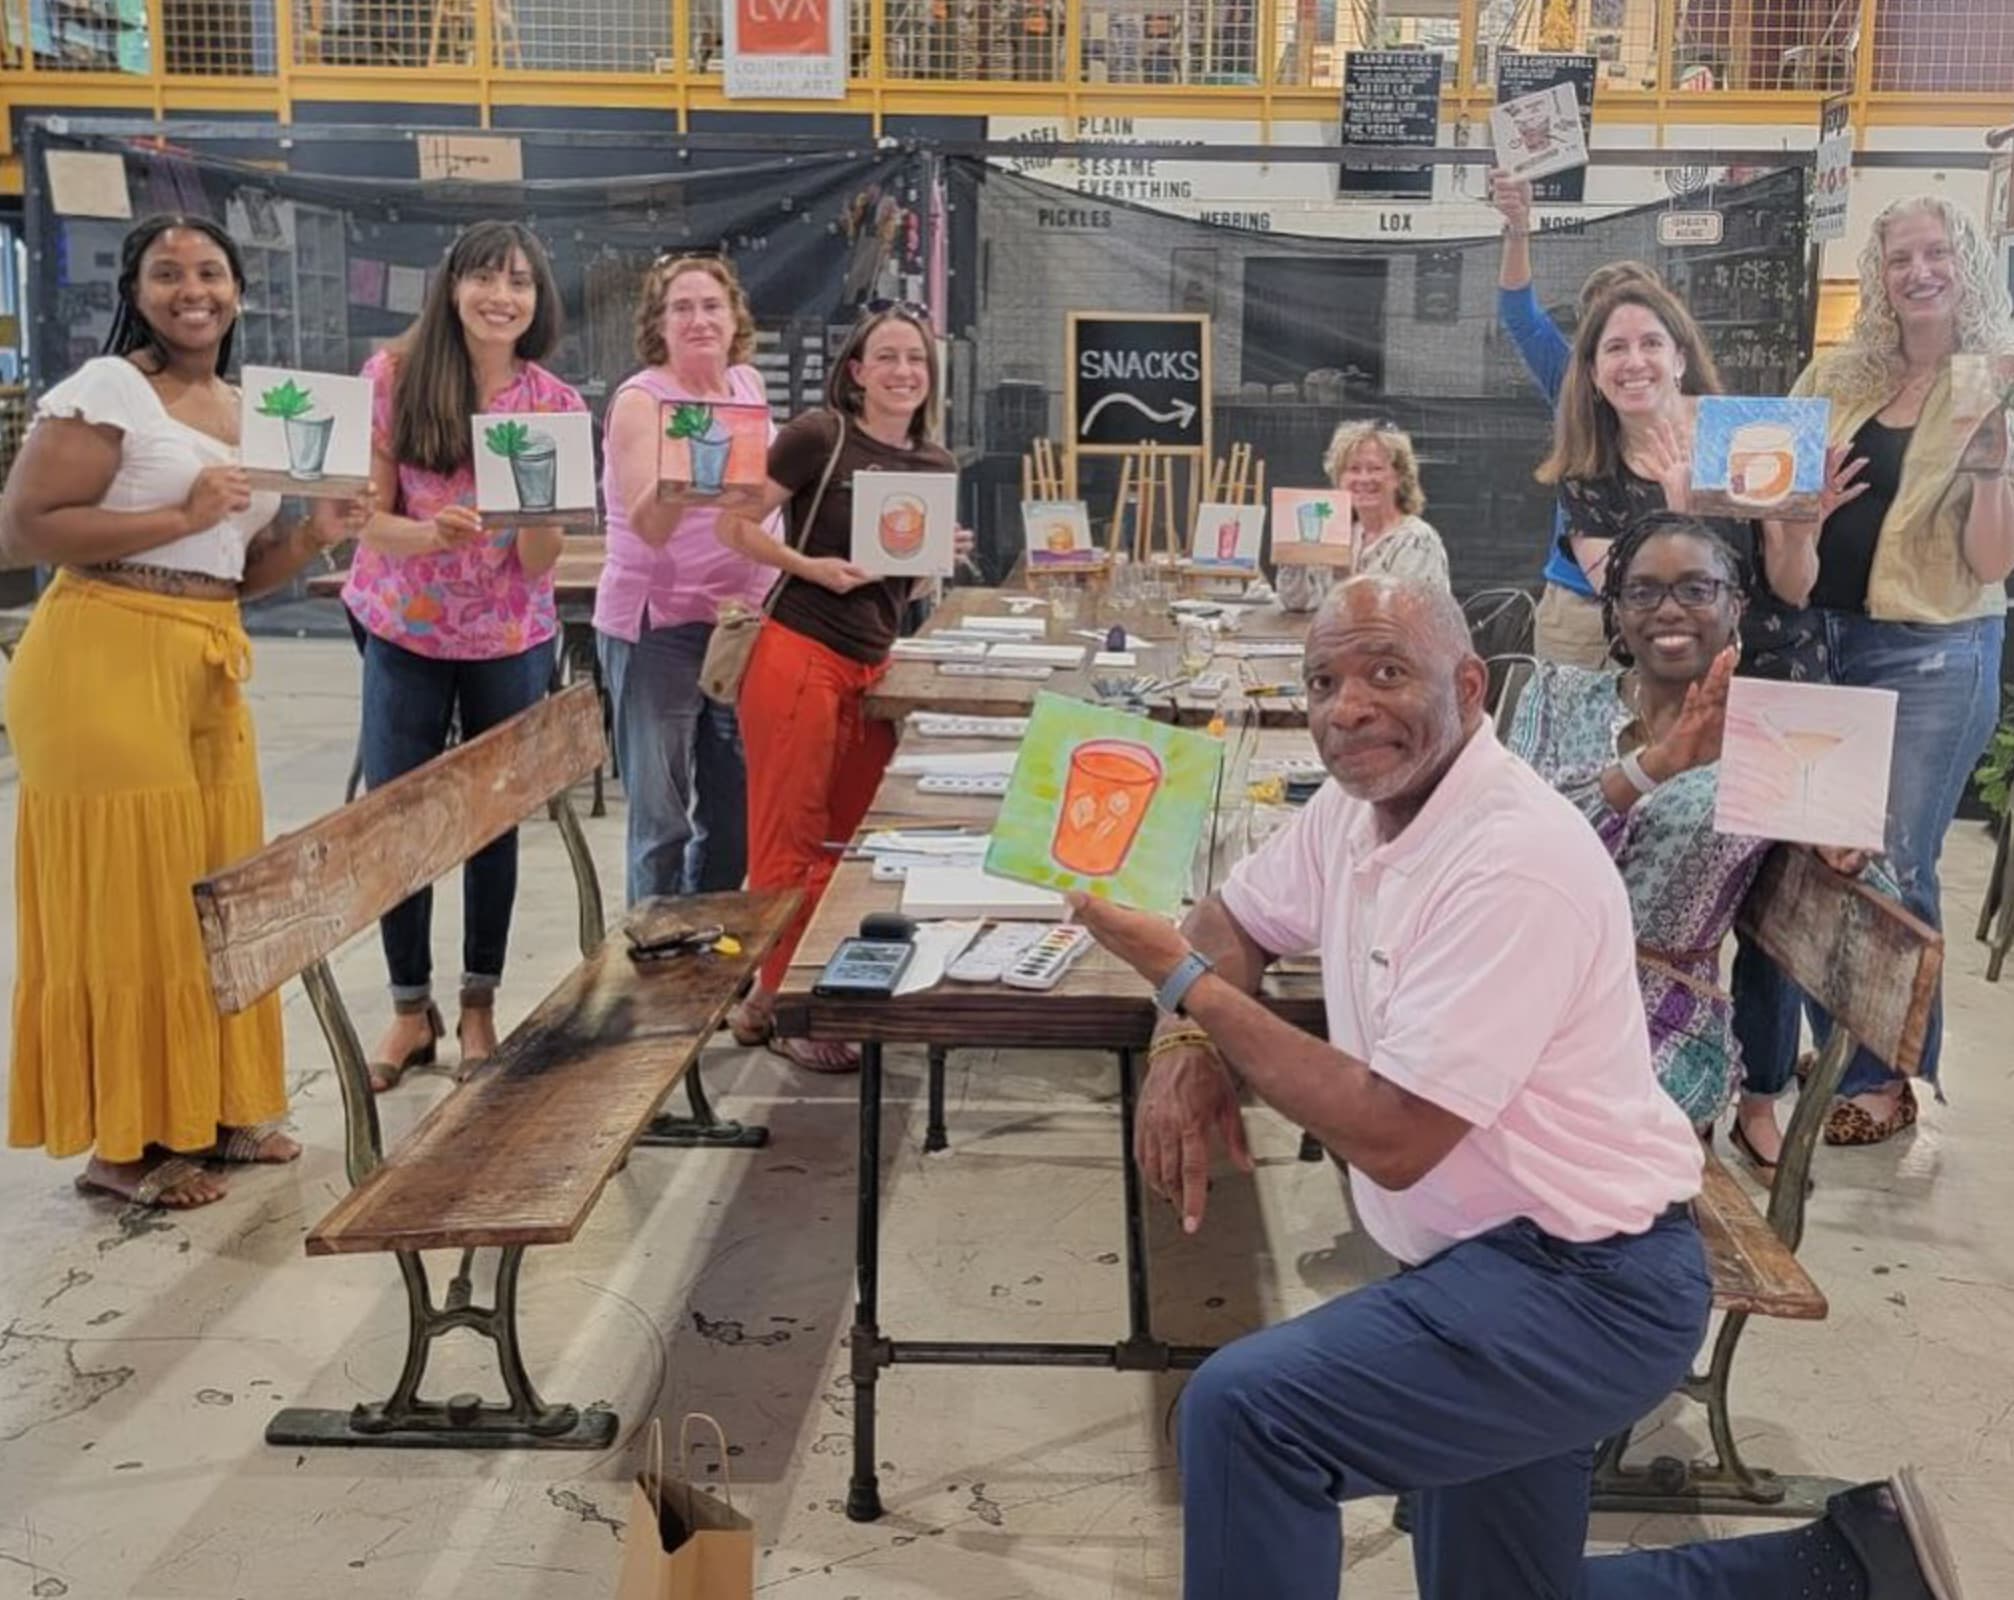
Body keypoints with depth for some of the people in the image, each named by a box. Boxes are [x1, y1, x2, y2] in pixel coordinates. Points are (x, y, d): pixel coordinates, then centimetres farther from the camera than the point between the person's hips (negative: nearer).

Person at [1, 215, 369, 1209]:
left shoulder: (247, 413, 17)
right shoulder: (106, 389, -7)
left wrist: (312, 539, 4)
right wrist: (180, 516, -17)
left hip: (209, 671, 8)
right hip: (106, 664, -8)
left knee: (211, 896, 11)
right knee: (126, 902, -3)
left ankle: (207, 1111, 24)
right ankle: (122, 1144, 8)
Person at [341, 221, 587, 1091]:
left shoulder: (557, 405, -7)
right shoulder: (393, 376, -9)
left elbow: (540, 559, -9)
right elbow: (370, 518, -10)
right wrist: (430, 533, -30)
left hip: (510, 638, 1)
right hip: (404, 632, 0)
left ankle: (479, 1003, 23)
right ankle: (410, 1006, 17)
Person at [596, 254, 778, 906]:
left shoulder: (749, 385, 7)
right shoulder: (642, 400, -11)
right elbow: (647, 525, -22)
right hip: (658, 628, -6)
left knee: (736, 815, 15)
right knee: (661, 823, -1)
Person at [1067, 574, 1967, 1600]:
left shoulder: (1514, 860, -26)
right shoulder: (1358, 803, 1)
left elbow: (1390, 1138, -28)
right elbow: (1232, 924, 14)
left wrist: (1184, 981, -21)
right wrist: (1183, 1047, -9)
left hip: (1582, 1285, -10)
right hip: (1502, 1257, 10)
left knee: (1242, 1410, -23)